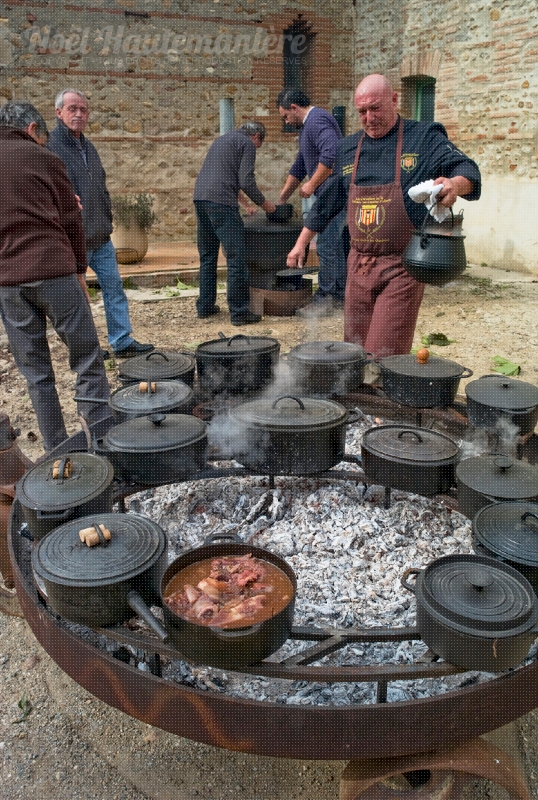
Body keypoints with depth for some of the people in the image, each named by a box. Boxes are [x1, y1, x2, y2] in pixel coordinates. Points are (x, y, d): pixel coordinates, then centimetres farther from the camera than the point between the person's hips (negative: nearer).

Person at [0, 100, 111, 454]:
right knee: (88, 363, 2)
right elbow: (71, 220, 4)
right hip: (54, 271, -4)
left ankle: (57, 451, 13)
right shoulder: (44, 159, 4)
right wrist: (79, 271, 11)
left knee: (36, 373, 9)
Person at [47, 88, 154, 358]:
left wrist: (107, 220, 14)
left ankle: (122, 341, 15)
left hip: (101, 237, 8)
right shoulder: (50, 145, -10)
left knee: (114, 287, 8)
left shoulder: (88, 147, 16)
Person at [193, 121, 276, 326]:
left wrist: (245, 203, 39)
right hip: (221, 202, -9)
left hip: (200, 198, 9)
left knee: (207, 256, 15)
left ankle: (205, 307, 19)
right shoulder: (247, 144, 3)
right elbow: (246, 182, -8)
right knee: (236, 257, -7)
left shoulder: (222, 140, 29)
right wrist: (264, 203, 7)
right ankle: (239, 311, -8)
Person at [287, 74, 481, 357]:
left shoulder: (424, 138, -2)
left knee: (385, 357, -10)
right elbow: (327, 201, 20)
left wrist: (454, 184, -36)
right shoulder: (348, 148, 13)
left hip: (401, 269, -5)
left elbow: (467, 171, -11)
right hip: (359, 267, 5)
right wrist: (301, 244, 21)